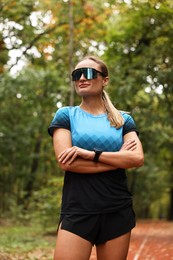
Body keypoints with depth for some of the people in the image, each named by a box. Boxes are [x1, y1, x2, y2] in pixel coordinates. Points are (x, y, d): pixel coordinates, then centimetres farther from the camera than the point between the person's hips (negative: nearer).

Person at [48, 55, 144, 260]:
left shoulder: (123, 119, 11)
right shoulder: (65, 115, 6)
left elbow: (137, 158, -6)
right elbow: (65, 162, -9)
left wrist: (90, 154, -15)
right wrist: (119, 159, -7)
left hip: (118, 211, 2)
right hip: (77, 211, -2)